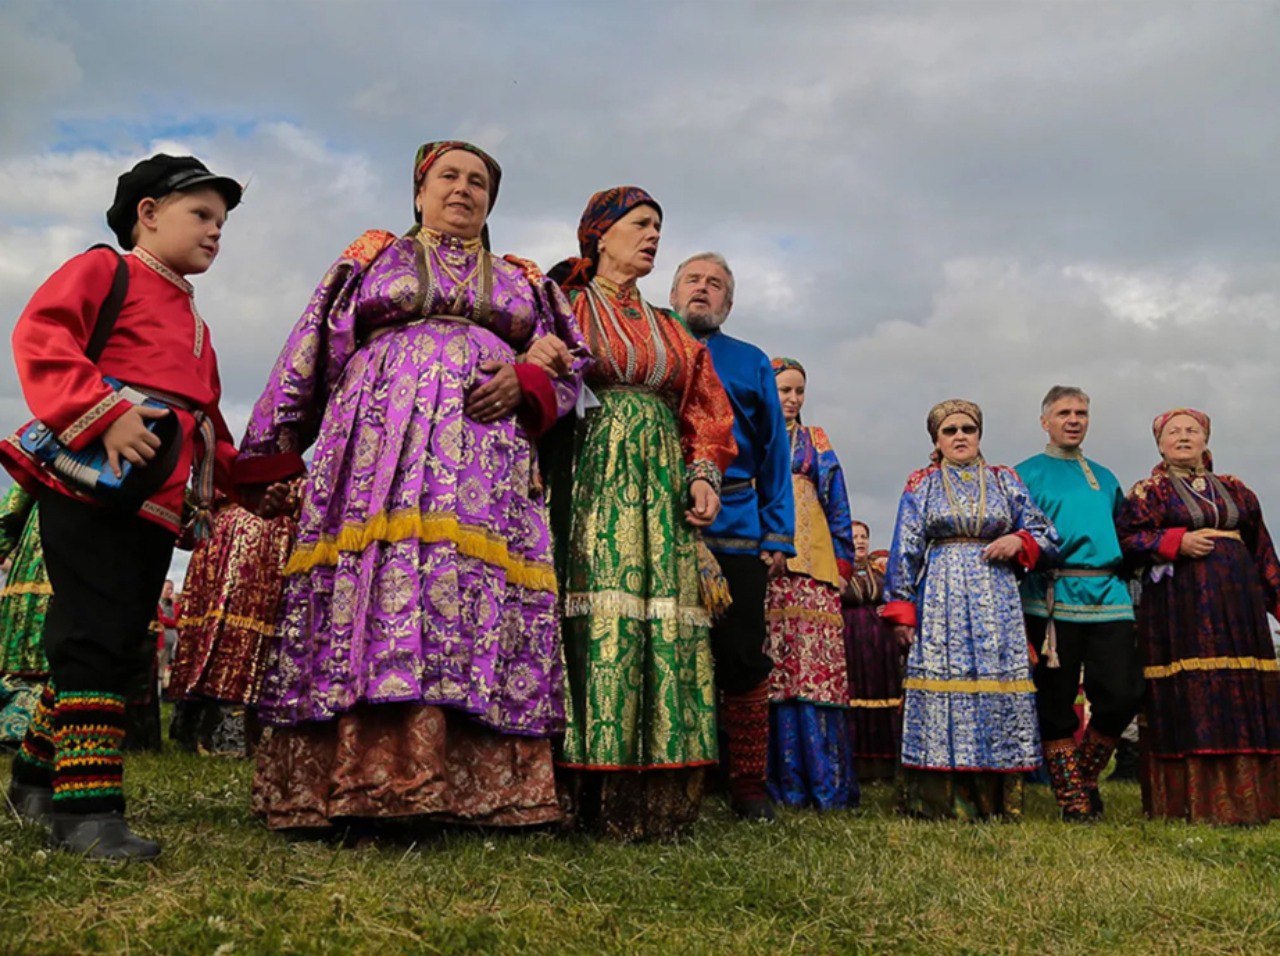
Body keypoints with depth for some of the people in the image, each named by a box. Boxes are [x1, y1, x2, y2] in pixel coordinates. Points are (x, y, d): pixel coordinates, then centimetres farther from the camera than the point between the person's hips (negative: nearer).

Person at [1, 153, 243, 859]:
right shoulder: (104, 269, 4)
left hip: (159, 507, 9)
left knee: (119, 642, 11)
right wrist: (104, 414, -24)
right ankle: (85, 806, -12)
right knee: (95, 635, -13)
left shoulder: (192, 321, 29)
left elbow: (206, 413, 30)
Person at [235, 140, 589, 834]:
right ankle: (357, 788, -13)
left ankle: (473, 791, -11)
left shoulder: (522, 282, 27)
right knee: (370, 581, -14)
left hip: (488, 460, 2)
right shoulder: (371, 258, 22)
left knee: (480, 592, -11)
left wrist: (524, 382, -4)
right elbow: (308, 358, 15)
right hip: (379, 446, -1)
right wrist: (272, 457, 6)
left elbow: (568, 367, 19)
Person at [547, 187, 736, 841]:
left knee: (665, 623, -4)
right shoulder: (564, 306, 12)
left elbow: (706, 409, 21)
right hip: (588, 477, -5)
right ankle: (583, 800, -10)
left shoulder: (671, 330, 26)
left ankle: (653, 801, -2)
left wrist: (704, 475, 6)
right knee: (594, 616, -14)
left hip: (660, 488, 5)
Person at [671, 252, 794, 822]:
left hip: (735, 528, 1)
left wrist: (778, 535, 2)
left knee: (741, 657, 0)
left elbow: (774, 453, 12)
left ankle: (748, 785, 12)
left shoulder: (751, 364, 16)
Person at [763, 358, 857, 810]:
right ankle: (783, 786, -5)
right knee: (772, 669, -8)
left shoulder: (816, 441, 22)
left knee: (819, 667, -9)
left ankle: (829, 787, -7)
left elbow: (837, 505, 17)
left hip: (813, 568, 1)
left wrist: (842, 563, 7)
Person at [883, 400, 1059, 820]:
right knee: (941, 681, -9)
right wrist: (901, 609, -3)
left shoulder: (1005, 481, 16)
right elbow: (905, 550, 5)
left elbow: (1047, 536, 17)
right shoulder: (922, 485, 11)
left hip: (996, 600, 2)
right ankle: (940, 801, -4)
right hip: (941, 599, -2)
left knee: (998, 685, -3)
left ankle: (996, 801, 3)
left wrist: (1019, 541, -5)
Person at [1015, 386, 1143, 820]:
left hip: (1109, 597, 4)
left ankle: (1086, 777, 20)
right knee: (1056, 702, -1)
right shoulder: (1026, 474, 7)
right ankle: (1072, 796, 11)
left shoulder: (1105, 479, 22)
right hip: (1053, 600, -4)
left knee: (1122, 694, -3)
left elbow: (1124, 534, 25)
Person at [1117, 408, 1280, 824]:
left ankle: (1244, 798, 10)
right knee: (1189, 698, -9)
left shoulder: (1235, 490, 19)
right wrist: (1178, 542, -15)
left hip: (1237, 602, 5)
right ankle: (1197, 803, -5)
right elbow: (1126, 538, -5)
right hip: (1179, 604, -5)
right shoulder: (1150, 490, 6)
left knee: (1244, 698, 2)